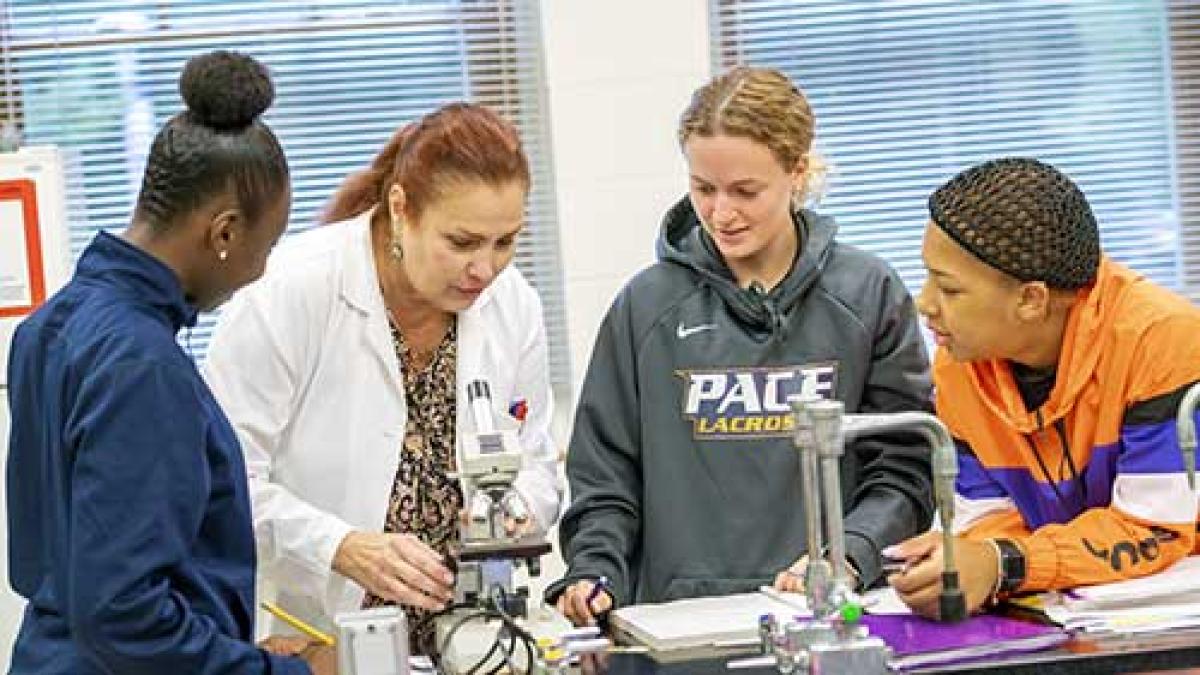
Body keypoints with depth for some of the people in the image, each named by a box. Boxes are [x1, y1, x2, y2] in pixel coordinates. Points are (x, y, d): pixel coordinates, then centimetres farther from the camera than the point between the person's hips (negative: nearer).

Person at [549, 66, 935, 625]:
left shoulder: (869, 295, 8)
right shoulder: (646, 306, 10)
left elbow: (903, 468, 7)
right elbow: (604, 473, 12)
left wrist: (847, 556, -10)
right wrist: (594, 572, -5)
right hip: (678, 616, 2)